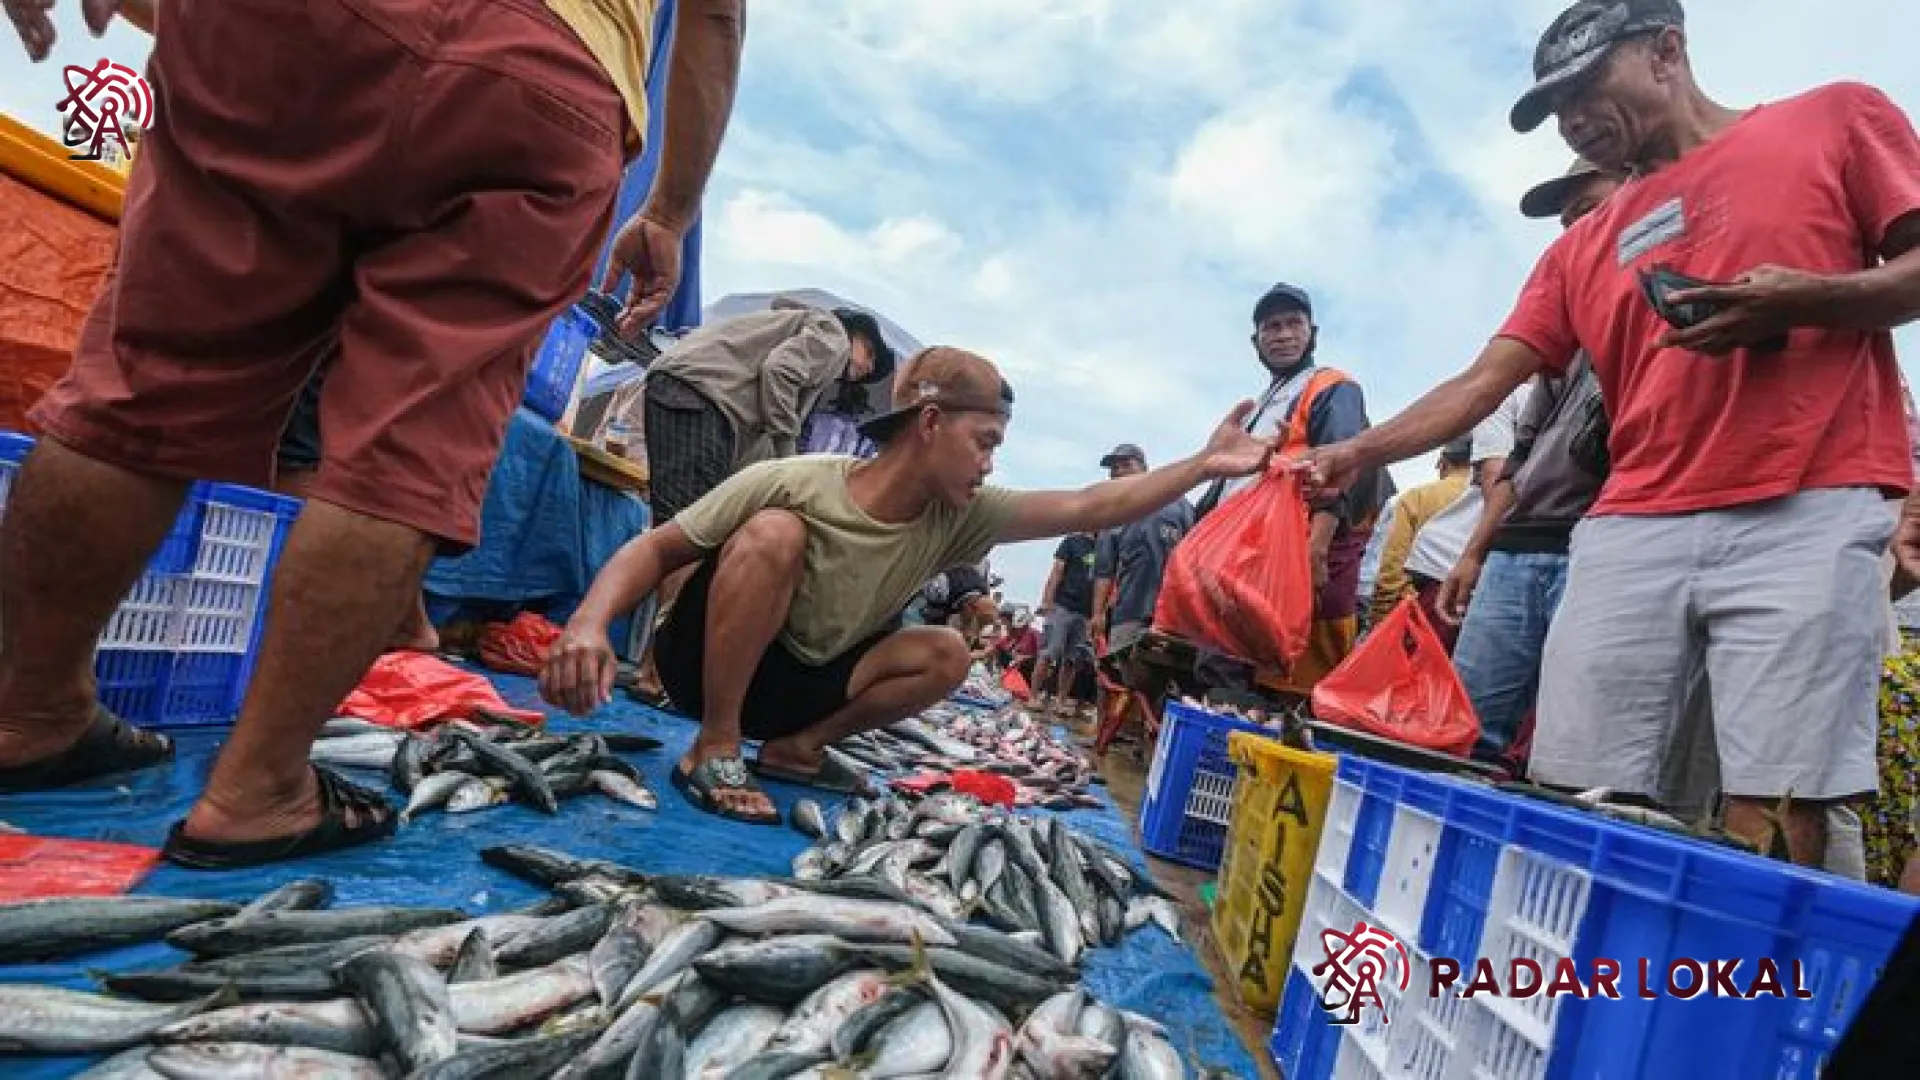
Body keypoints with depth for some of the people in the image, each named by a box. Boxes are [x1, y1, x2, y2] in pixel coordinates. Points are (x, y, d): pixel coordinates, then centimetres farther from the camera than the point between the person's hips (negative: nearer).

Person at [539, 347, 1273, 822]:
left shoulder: (957, 518, -11)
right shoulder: (788, 483, -25)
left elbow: (1087, 510, -15)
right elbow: (657, 548, -20)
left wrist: (1203, 466, -20)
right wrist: (590, 622, -38)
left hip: (799, 682, 5)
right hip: (706, 661, -5)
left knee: (945, 653, -12)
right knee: (775, 533, -31)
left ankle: (795, 746, -2)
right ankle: (713, 751, -22)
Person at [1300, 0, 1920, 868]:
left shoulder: (1836, 119, 14)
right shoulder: (1582, 247, 21)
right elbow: (1482, 384, 13)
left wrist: (1810, 298, -12)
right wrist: (1360, 453, 0)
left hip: (1804, 517, -3)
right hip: (1628, 532, 4)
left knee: (1773, 819, -9)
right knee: (1574, 798, -2)